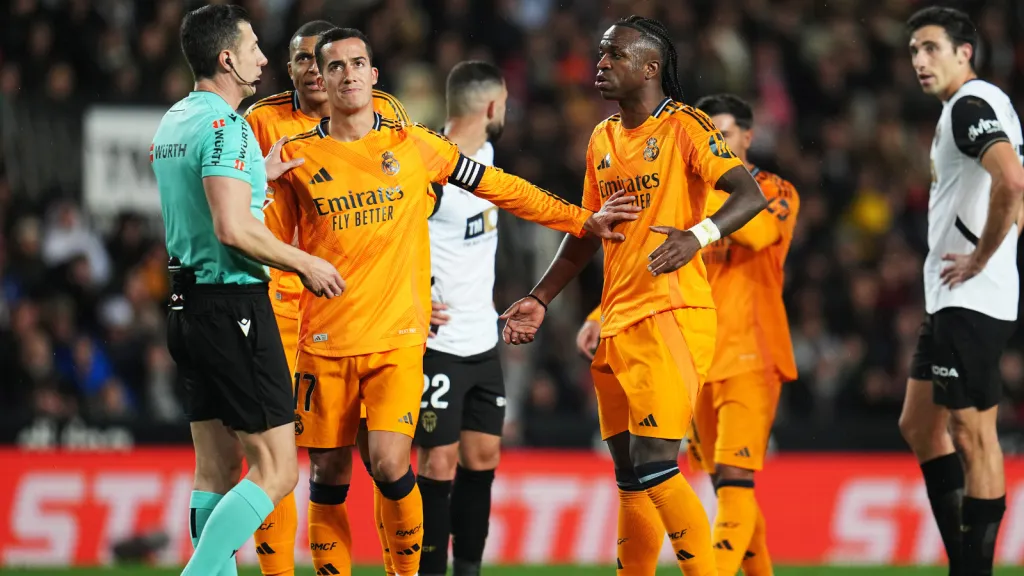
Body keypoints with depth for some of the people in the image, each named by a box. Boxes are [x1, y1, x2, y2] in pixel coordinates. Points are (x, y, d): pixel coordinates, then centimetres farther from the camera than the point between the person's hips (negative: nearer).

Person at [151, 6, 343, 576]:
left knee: (218, 469, 11)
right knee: (276, 470, -8)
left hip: (190, 304, 10)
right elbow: (233, 230, -24)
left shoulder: (173, 123, 14)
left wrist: (256, 175, 22)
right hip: (234, 304, -10)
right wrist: (304, 262, -12)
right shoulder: (225, 127, -16)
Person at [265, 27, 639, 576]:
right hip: (325, 341, 1)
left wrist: (583, 221, 11)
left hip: (398, 337, -1)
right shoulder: (297, 157, 4)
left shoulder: (413, 144, 5)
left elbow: (502, 189, 12)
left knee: (389, 465, -15)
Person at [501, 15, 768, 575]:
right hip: (616, 325, 8)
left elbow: (750, 195, -17)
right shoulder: (603, 140, 16)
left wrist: (696, 236, -34)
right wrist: (539, 300, 21)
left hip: (670, 316, -8)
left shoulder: (684, 126, -6)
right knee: (630, 479, 11)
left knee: (654, 468, -17)